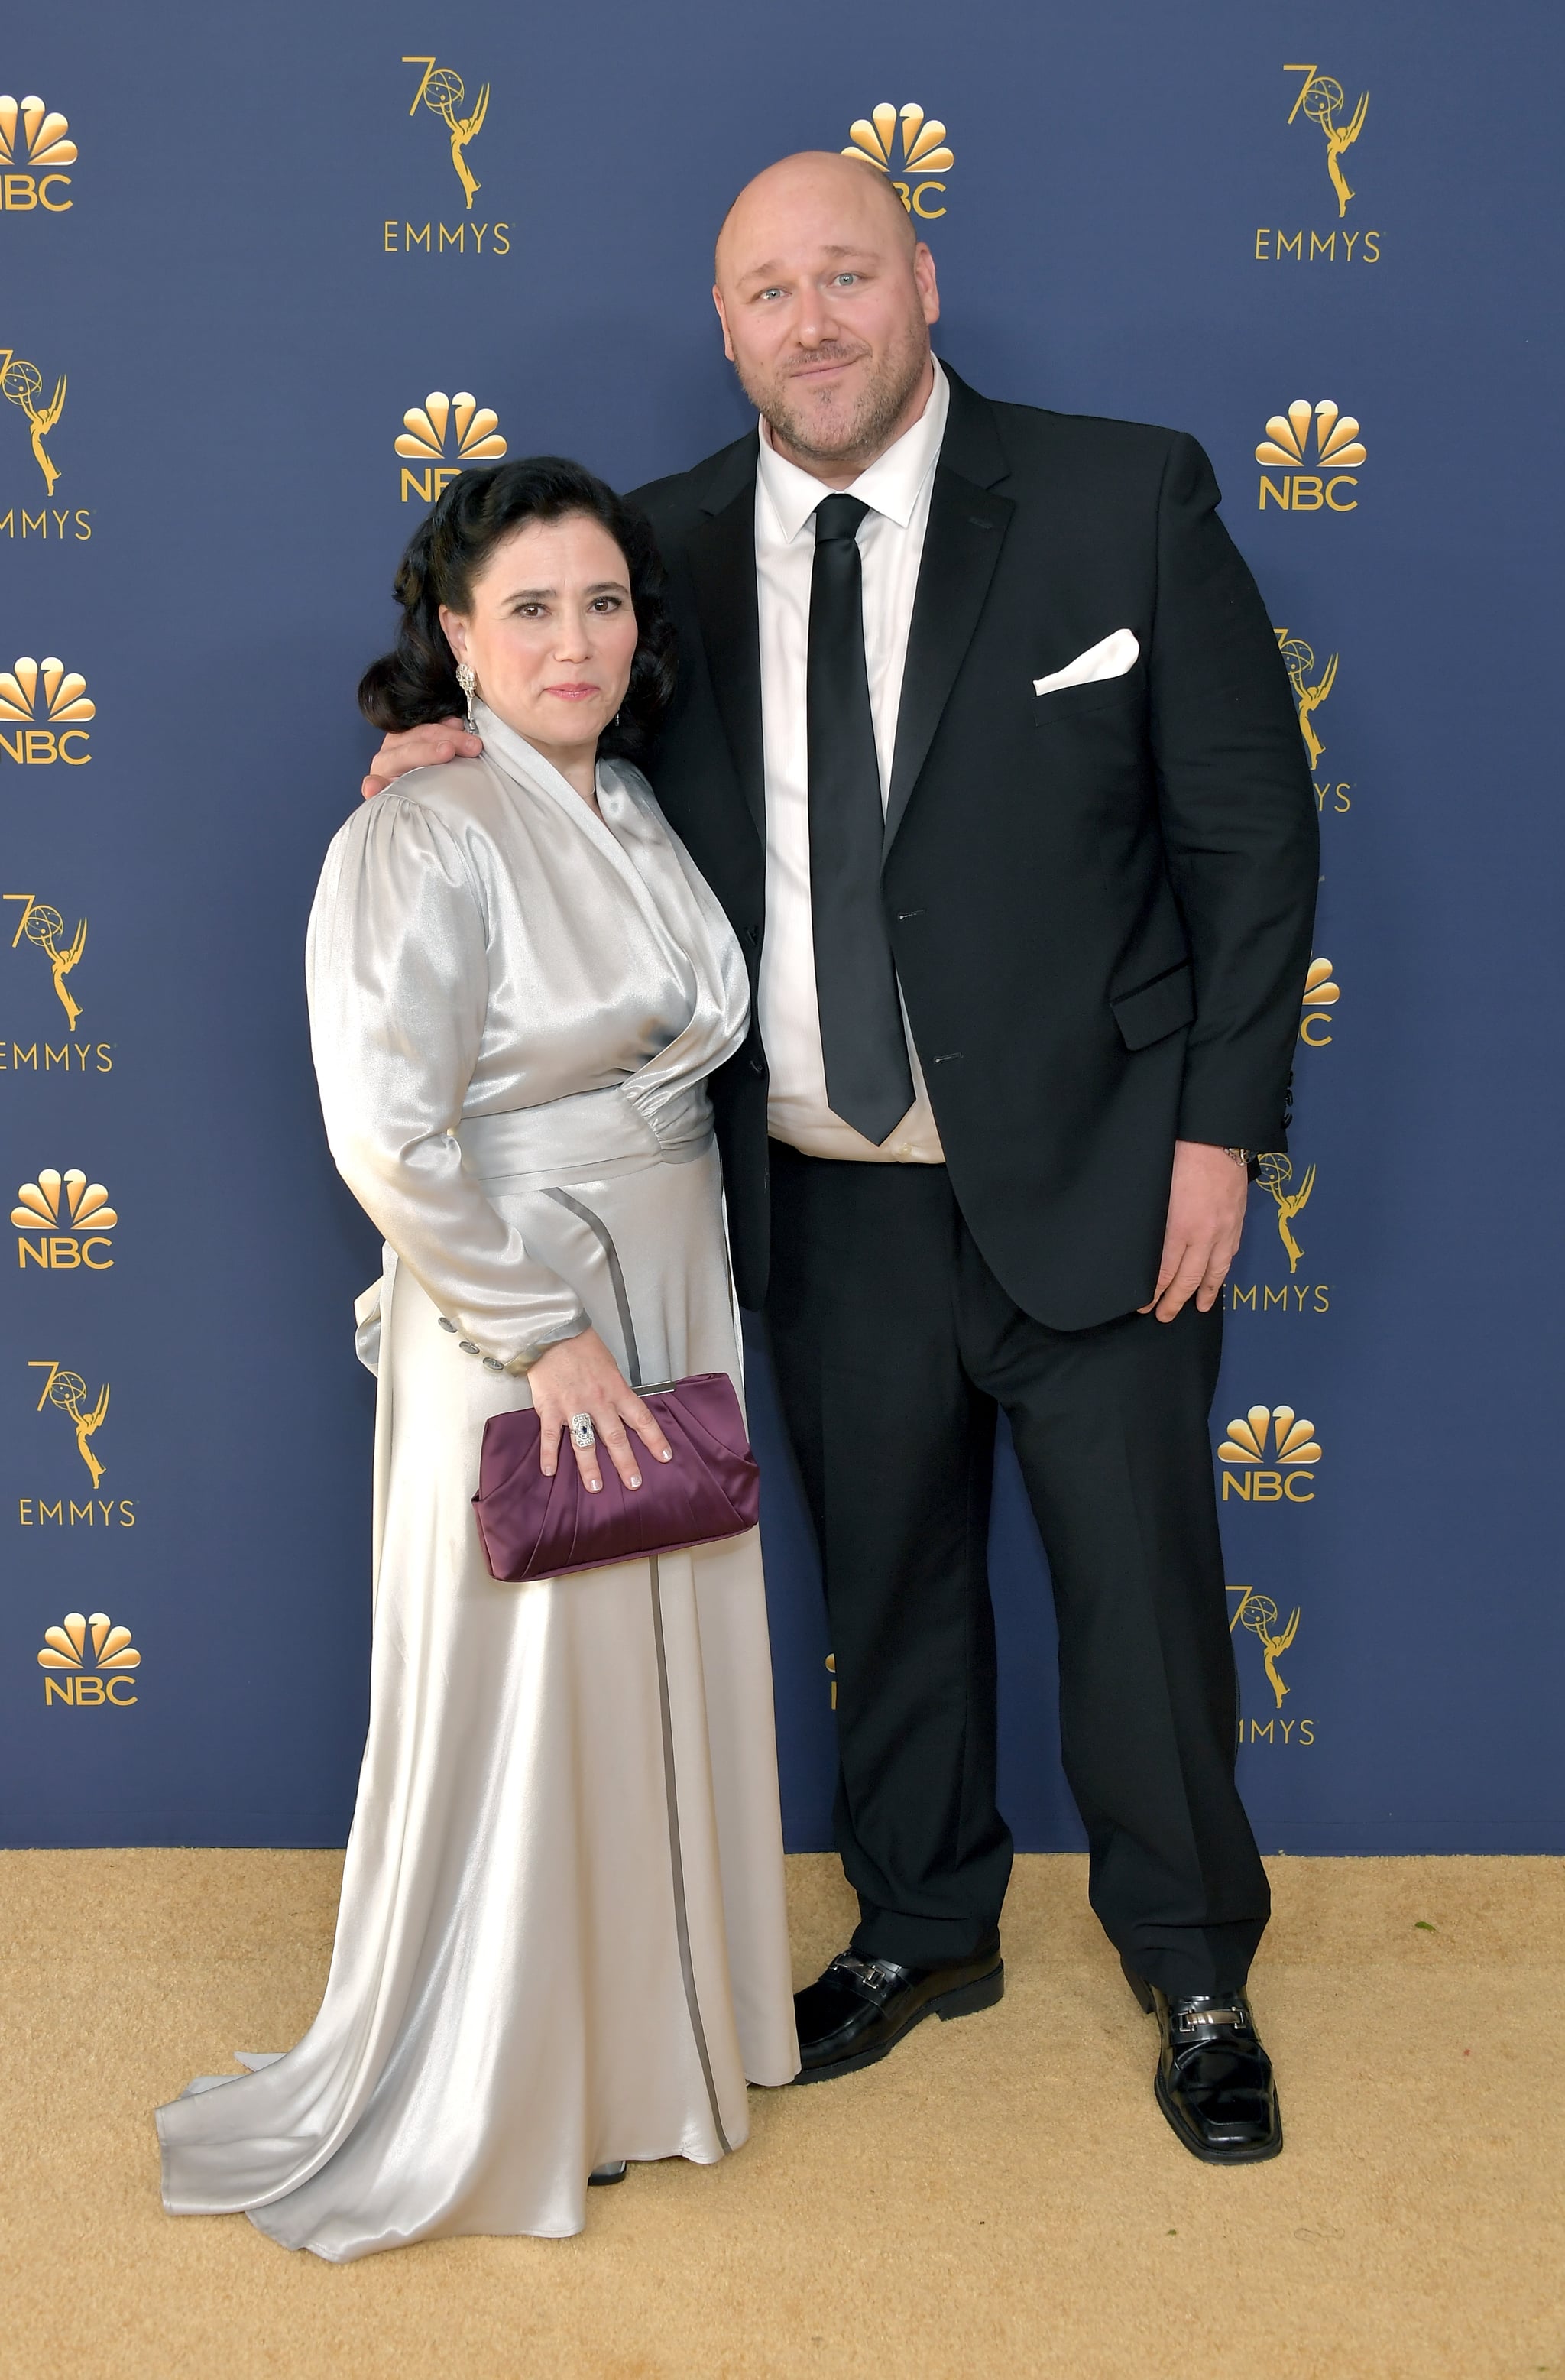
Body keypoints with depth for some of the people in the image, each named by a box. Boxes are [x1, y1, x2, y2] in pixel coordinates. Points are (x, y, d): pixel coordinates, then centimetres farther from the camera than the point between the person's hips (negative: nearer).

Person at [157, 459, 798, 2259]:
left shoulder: (631, 811, 9)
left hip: (668, 1300, 8)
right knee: (518, 1714, 4)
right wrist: (547, 1335, -20)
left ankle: (642, 2037, 37)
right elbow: (388, 1134, -24)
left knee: (662, 1681, 17)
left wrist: (672, 1309, 12)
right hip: (517, 1332, -8)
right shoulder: (422, 841, -16)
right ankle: (473, 2113, 24)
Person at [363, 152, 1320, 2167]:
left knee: (1141, 1588, 9)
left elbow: (1252, 827, -5)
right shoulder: (669, 547, 2)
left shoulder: (1127, 499, -7)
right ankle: (925, 1928, 40)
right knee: (887, 1586, 17)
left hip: (1087, 1176, -3)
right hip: (828, 1203, 3)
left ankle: (1194, 1977, 32)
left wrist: (1220, 1128, -9)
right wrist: (466, 753, -7)